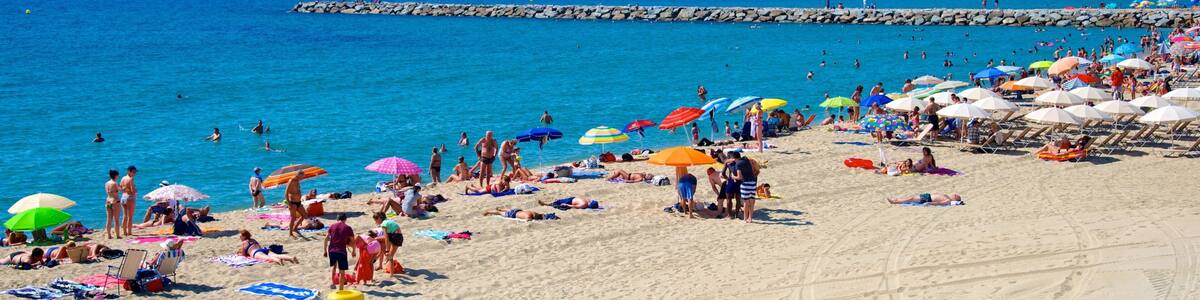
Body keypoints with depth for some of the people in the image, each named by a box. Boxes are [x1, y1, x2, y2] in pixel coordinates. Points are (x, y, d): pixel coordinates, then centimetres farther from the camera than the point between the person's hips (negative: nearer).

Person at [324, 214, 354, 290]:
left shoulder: (332, 226, 8)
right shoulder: (348, 228, 2)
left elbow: (326, 239, 6)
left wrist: (325, 250, 14)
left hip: (331, 250, 3)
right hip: (341, 251, -3)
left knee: (333, 266, 28)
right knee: (342, 271, 5)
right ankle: (340, 289, 6)